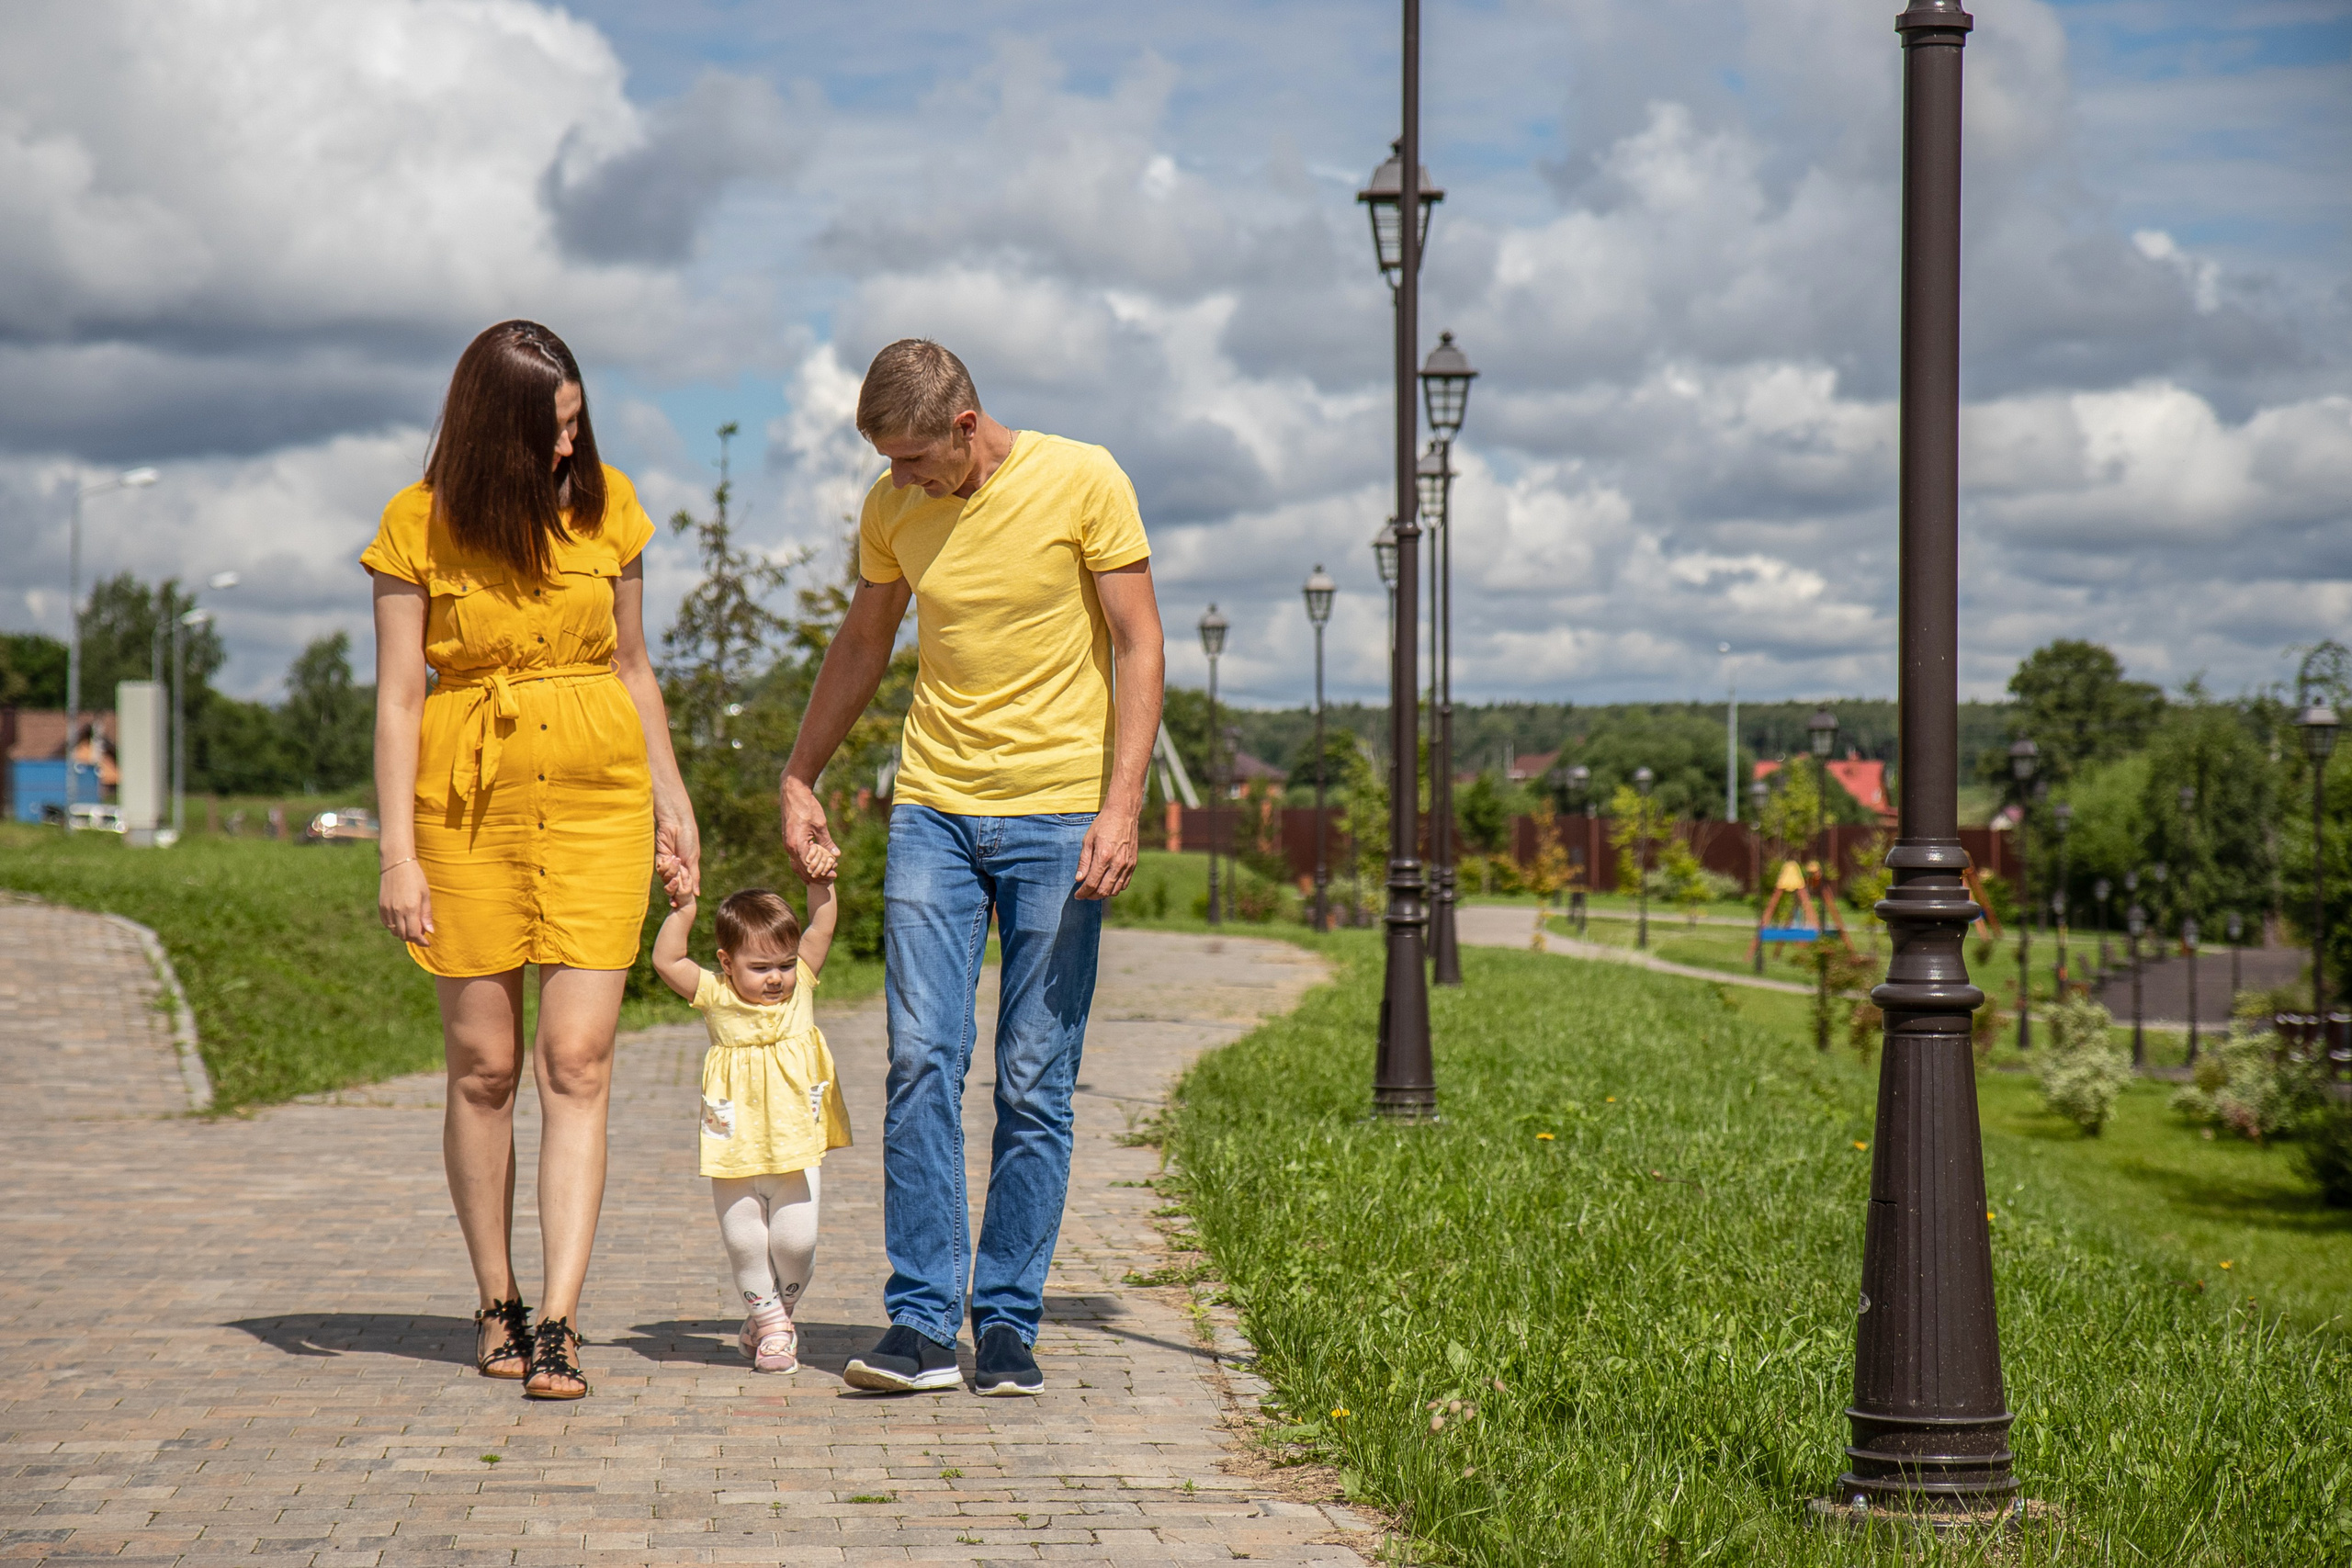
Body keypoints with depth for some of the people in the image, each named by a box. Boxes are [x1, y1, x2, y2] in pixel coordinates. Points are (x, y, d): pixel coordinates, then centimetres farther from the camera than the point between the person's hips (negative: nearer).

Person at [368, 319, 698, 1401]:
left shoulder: (606, 504, 5)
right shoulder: (419, 526, -4)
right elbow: (397, 697, -3)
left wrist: (672, 805, 13)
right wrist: (397, 851, -9)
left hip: (596, 797, 1)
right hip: (468, 804, -1)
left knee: (577, 1063, -8)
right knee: (483, 1066, 4)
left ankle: (557, 1327, -11)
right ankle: (496, 1305, 19)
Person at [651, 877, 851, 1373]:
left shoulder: (800, 984, 3)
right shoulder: (716, 997, -3)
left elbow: (820, 930, 2)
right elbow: (666, 961, -11)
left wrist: (820, 882, -9)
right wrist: (684, 908, -15)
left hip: (796, 1148, 1)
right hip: (736, 1154, 0)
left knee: (795, 1240, -3)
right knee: (744, 1242, 1)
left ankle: (775, 1317, 20)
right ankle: (769, 1320, 21)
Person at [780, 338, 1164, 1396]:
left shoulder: (1082, 482, -6)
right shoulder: (891, 510, 5)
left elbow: (1137, 647, -5)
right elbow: (861, 646, 20)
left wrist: (1121, 805, -13)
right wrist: (798, 777, 17)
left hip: (1057, 813, -3)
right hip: (933, 811, 3)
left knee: (1035, 1085, -1)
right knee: (921, 1061, -7)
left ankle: (1009, 1322, 7)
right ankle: (921, 1322, -4)